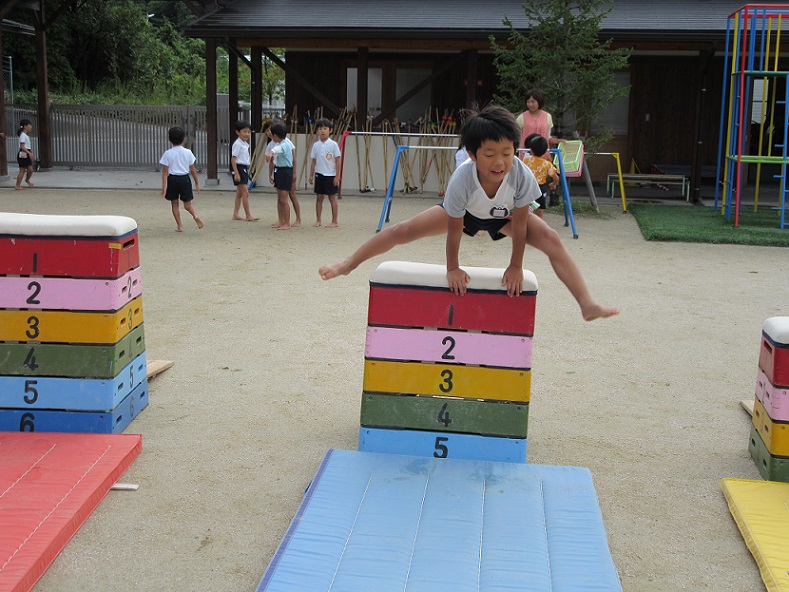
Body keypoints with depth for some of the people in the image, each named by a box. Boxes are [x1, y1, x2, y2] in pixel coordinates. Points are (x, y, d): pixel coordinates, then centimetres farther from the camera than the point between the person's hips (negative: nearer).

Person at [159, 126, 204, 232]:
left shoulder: (167, 154, -6)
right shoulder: (188, 152, -2)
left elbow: (165, 171, -8)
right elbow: (192, 169, 3)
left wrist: (164, 186, -8)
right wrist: (197, 183, 12)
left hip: (172, 179, -1)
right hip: (185, 179, 1)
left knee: (174, 204, 13)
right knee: (188, 204, 9)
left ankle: (179, 226, 13)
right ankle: (195, 215, -21)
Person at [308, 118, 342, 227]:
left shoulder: (333, 144, -7)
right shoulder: (316, 145, 5)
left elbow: (338, 161, -6)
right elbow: (314, 161, 11)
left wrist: (337, 176, -10)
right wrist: (311, 175, 7)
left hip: (330, 175, -4)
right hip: (319, 174, 4)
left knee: (332, 198, 2)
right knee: (319, 197, 7)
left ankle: (335, 222, 8)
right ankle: (318, 220, 15)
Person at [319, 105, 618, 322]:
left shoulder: (522, 175, -39)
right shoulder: (461, 180, -40)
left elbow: (519, 224, -26)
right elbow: (454, 229, -26)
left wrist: (516, 266, -20)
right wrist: (453, 268, -18)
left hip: (505, 216, 0)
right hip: (466, 213, 0)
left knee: (551, 240, -22)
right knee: (404, 230, -8)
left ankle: (587, 304, -21)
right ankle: (347, 264, 9)